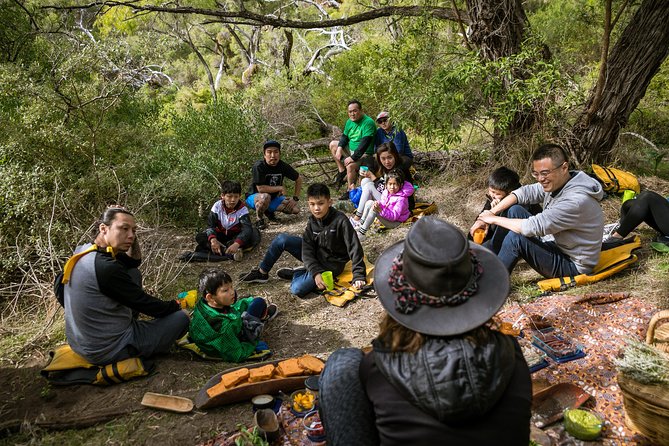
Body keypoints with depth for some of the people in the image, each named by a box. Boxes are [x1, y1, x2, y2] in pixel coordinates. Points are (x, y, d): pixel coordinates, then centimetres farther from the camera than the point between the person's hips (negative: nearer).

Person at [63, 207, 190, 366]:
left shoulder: (82, 251, -2)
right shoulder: (106, 268, -29)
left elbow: (134, 261, 8)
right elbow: (146, 304, -17)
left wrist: (131, 234, -7)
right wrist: (175, 305, 1)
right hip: (107, 351, -8)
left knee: (133, 274, 14)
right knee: (181, 318, 0)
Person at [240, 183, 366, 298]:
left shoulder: (340, 221, -22)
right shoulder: (313, 221, -5)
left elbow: (355, 248, -22)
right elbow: (307, 250, -11)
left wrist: (359, 276, -27)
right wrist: (315, 272, -26)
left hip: (331, 264, -6)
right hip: (314, 257, 6)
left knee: (297, 289, -28)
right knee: (281, 239, -10)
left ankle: (296, 274, 6)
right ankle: (262, 273, 6)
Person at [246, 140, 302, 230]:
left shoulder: (283, 166, -9)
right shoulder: (259, 167, -24)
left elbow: (298, 178, 4)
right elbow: (260, 188, -28)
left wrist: (295, 198, -4)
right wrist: (280, 188, -19)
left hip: (274, 197, 6)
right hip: (254, 197, -6)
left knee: (296, 209, -13)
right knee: (265, 197, -41)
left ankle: (269, 210, 11)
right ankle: (259, 219, -12)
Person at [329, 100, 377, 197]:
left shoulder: (368, 122, -21)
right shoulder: (350, 121, 5)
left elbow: (364, 143, -29)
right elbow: (344, 136, 11)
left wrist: (353, 158, -33)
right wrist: (340, 148, -11)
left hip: (364, 154, -9)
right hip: (351, 150, 9)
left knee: (350, 166, -34)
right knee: (333, 144, 10)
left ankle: (350, 190, -12)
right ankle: (342, 171, 7)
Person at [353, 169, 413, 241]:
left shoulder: (401, 199, -26)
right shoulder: (386, 192, -2)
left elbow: (394, 216, -31)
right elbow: (382, 203, 14)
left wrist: (380, 210, -41)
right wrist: (378, 204, -11)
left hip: (394, 222, -9)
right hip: (386, 215, 9)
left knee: (374, 209, -28)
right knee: (369, 202, 0)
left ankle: (362, 233, -27)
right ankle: (361, 224, -2)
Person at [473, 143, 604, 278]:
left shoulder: (577, 201, -31)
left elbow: (533, 227, -33)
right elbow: (524, 192, 1)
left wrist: (494, 219, -21)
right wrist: (490, 214, -11)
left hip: (574, 266, -9)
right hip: (560, 247, 9)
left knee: (516, 238, -27)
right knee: (515, 210, -1)